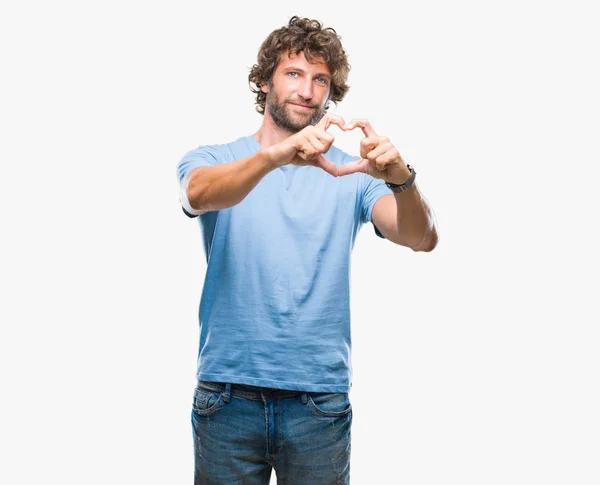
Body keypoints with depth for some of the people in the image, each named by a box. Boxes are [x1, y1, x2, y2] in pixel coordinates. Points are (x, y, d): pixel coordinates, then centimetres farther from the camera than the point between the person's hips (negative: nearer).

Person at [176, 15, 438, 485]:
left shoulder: (350, 173, 5)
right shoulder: (213, 160, 4)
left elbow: (422, 239, -10)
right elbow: (199, 194, -20)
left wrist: (400, 178, -31)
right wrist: (275, 155, -38)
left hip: (321, 396, 1)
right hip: (229, 393, 0)